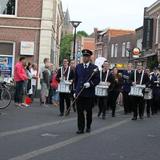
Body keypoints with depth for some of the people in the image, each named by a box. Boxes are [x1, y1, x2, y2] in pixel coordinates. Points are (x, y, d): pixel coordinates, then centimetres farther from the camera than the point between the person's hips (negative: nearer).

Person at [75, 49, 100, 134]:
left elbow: (97, 80, -3)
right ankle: (80, 128, 1)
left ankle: (88, 126, 26)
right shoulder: (78, 67, 10)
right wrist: (76, 90, 10)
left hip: (89, 93, -2)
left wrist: (90, 83, -19)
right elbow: (76, 79, 14)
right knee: (80, 111, -2)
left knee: (89, 111, 8)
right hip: (79, 93, 2)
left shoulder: (94, 68, 0)